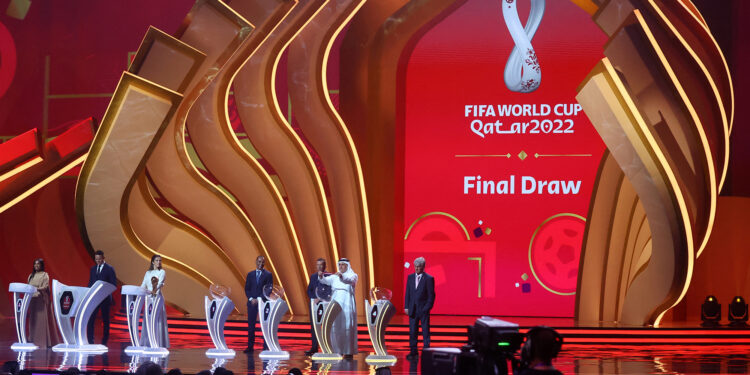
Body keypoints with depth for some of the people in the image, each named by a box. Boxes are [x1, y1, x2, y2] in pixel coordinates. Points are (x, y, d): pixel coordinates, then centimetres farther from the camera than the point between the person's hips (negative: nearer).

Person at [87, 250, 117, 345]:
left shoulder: (109, 269, -2)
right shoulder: (93, 269, 13)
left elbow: (114, 284, -5)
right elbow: (90, 283, 17)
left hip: (105, 298, -4)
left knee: (105, 320, 4)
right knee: (90, 319, -4)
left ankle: (104, 341, 11)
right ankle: (90, 341, -2)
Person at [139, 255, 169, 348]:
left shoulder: (162, 272, 2)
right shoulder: (148, 273, 17)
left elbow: (160, 283, -15)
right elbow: (143, 285, 13)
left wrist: (154, 290, -33)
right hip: (148, 298, 5)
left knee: (157, 320, -9)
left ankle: (159, 343, -11)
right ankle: (147, 342, 6)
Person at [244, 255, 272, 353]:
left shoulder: (268, 275, 2)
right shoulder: (250, 274, 12)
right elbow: (247, 288, 10)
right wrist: (251, 299, -6)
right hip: (252, 302, 3)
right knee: (251, 325, 4)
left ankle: (266, 347, -1)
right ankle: (250, 346, 9)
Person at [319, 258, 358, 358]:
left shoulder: (353, 275, 4)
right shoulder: (334, 277, 15)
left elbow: (350, 281, -19)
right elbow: (325, 280, -2)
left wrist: (342, 277, -39)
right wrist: (320, 276, -25)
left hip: (347, 304, -4)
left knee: (347, 327, -7)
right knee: (335, 327, -1)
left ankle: (349, 351, -5)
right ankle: (337, 351, 3)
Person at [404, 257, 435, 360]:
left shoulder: (429, 279, -6)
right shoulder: (410, 277, 8)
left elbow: (431, 295, -5)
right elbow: (407, 293, 11)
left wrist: (427, 308, -11)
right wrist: (406, 306, 4)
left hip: (423, 309, -4)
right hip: (412, 309, 4)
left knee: (425, 331, 1)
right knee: (412, 331, 6)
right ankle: (413, 351, 13)